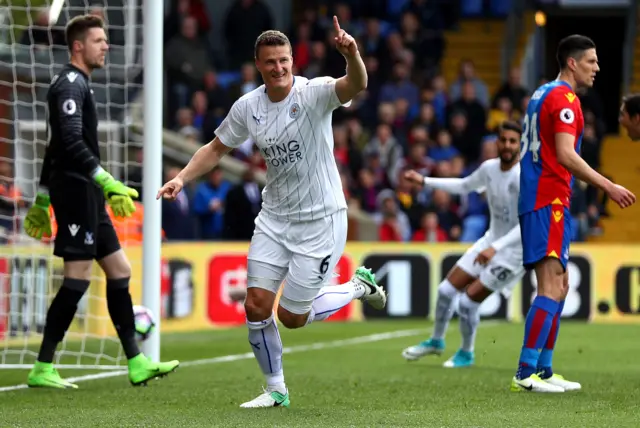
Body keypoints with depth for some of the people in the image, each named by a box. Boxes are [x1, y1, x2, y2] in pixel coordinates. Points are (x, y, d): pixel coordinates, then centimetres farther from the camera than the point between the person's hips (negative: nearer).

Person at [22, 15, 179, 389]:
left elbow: (57, 147, 24)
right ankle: (43, 369, -7)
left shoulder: (79, 85, 20)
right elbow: (72, 143, -24)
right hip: (75, 190, -10)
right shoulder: (70, 85, -12)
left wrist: (43, 202, 26)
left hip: (87, 196, 10)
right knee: (78, 278, -10)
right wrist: (107, 182, -28)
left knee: (119, 271, 9)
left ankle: (137, 364, 11)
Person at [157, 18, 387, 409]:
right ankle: (276, 390, 14)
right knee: (256, 306, -4)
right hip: (274, 218, 5)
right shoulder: (247, 106, -2)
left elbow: (356, 86, -37)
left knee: (292, 317, 0)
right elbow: (217, 148, 13)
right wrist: (182, 178, -1)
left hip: (321, 220, -5)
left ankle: (359, 286, 26)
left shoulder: (314, 93, -17)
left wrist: (352, 55, -58)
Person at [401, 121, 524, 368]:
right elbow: (464, 186, 19)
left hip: (515, 250, -7)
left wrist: (495, 248, -37)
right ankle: (436, 341, 33)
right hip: (492, 240, 7)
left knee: (468, 301, -9)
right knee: (447, 290, 8)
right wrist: (424, 181, 14)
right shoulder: (489, 168, -1)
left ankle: (466, 354, 16)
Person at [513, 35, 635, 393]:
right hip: (550, 202, -10)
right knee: (552, 287, -15)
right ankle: (526, 374, -20)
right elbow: (566, 155, -20)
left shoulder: (543, 95, 19)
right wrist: (609, 187, -19)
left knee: (560, 285, 14)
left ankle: (543, 370, 15)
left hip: (539, 199, 10)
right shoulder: (563, 98, -11)